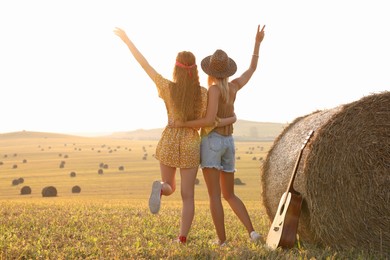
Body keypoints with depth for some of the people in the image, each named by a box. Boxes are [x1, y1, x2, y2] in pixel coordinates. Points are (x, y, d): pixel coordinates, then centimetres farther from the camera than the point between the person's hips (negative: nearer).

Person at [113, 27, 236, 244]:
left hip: (169, 143, 1)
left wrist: (126, 39, 1)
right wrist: (231, 119, 9)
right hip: (191, 146, 0)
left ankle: (159, 188, -18)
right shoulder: (203, 93, -11)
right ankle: (182, 239, 0)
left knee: (169, 187, 20)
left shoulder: (168, 88, -11)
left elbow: (144, 64, -6)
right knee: (188, 195, 8)